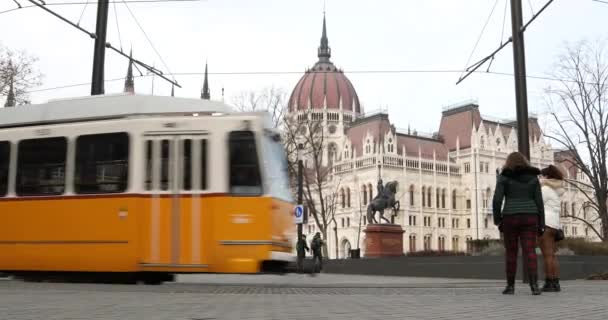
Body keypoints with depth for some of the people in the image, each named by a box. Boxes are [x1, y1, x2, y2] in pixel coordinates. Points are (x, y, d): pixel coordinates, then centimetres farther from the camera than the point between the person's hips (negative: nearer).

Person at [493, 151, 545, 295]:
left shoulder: (504, 177, 1)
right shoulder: (533, 177, 9)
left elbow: (496, 200, -8)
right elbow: (539, 202, 4)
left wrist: (497, 220, 1)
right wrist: (541, 225, 7)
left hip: (511, 219, -1)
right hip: (529, 219, 2)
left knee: (511, 253, 10)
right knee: (530, 253, -2)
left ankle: (510, 286, 11)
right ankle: (534, 285, -17)